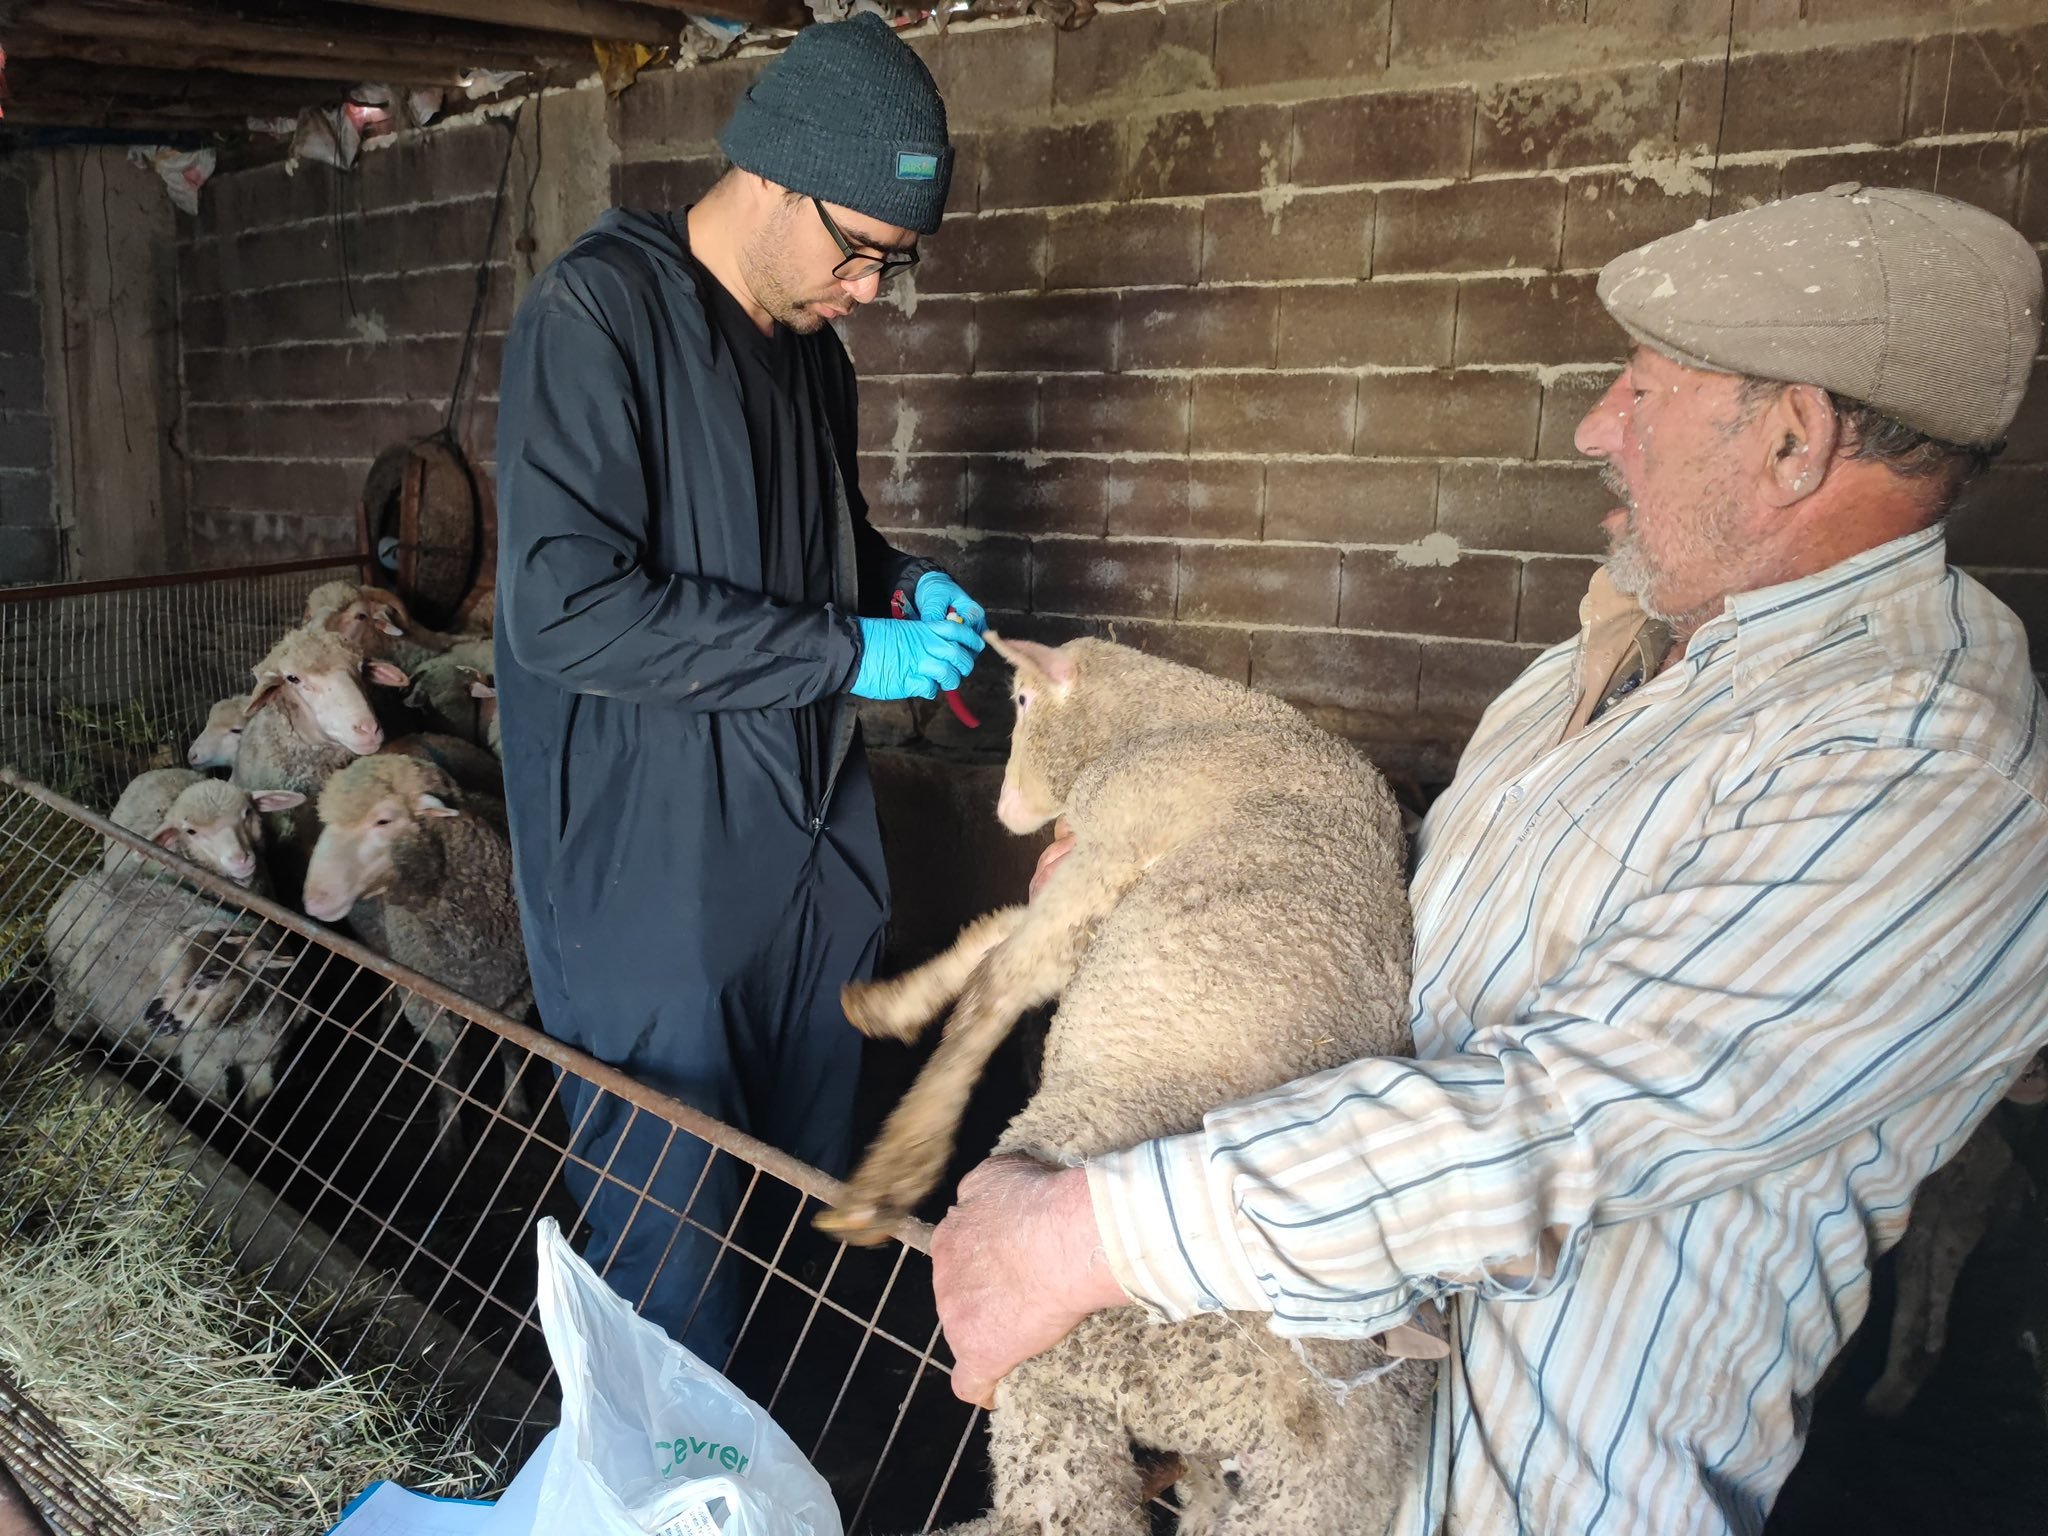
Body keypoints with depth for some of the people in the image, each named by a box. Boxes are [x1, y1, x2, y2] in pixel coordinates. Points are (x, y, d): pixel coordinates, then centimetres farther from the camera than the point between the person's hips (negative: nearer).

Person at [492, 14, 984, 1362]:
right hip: (653, 880, -7)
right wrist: (850, 650, -21)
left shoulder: (813, 347, 11)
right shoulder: (597, 314, -13)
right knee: (672, 1236, 2)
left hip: (815, 849, 8)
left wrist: (903, 584, 3)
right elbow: (567, 607, -22)